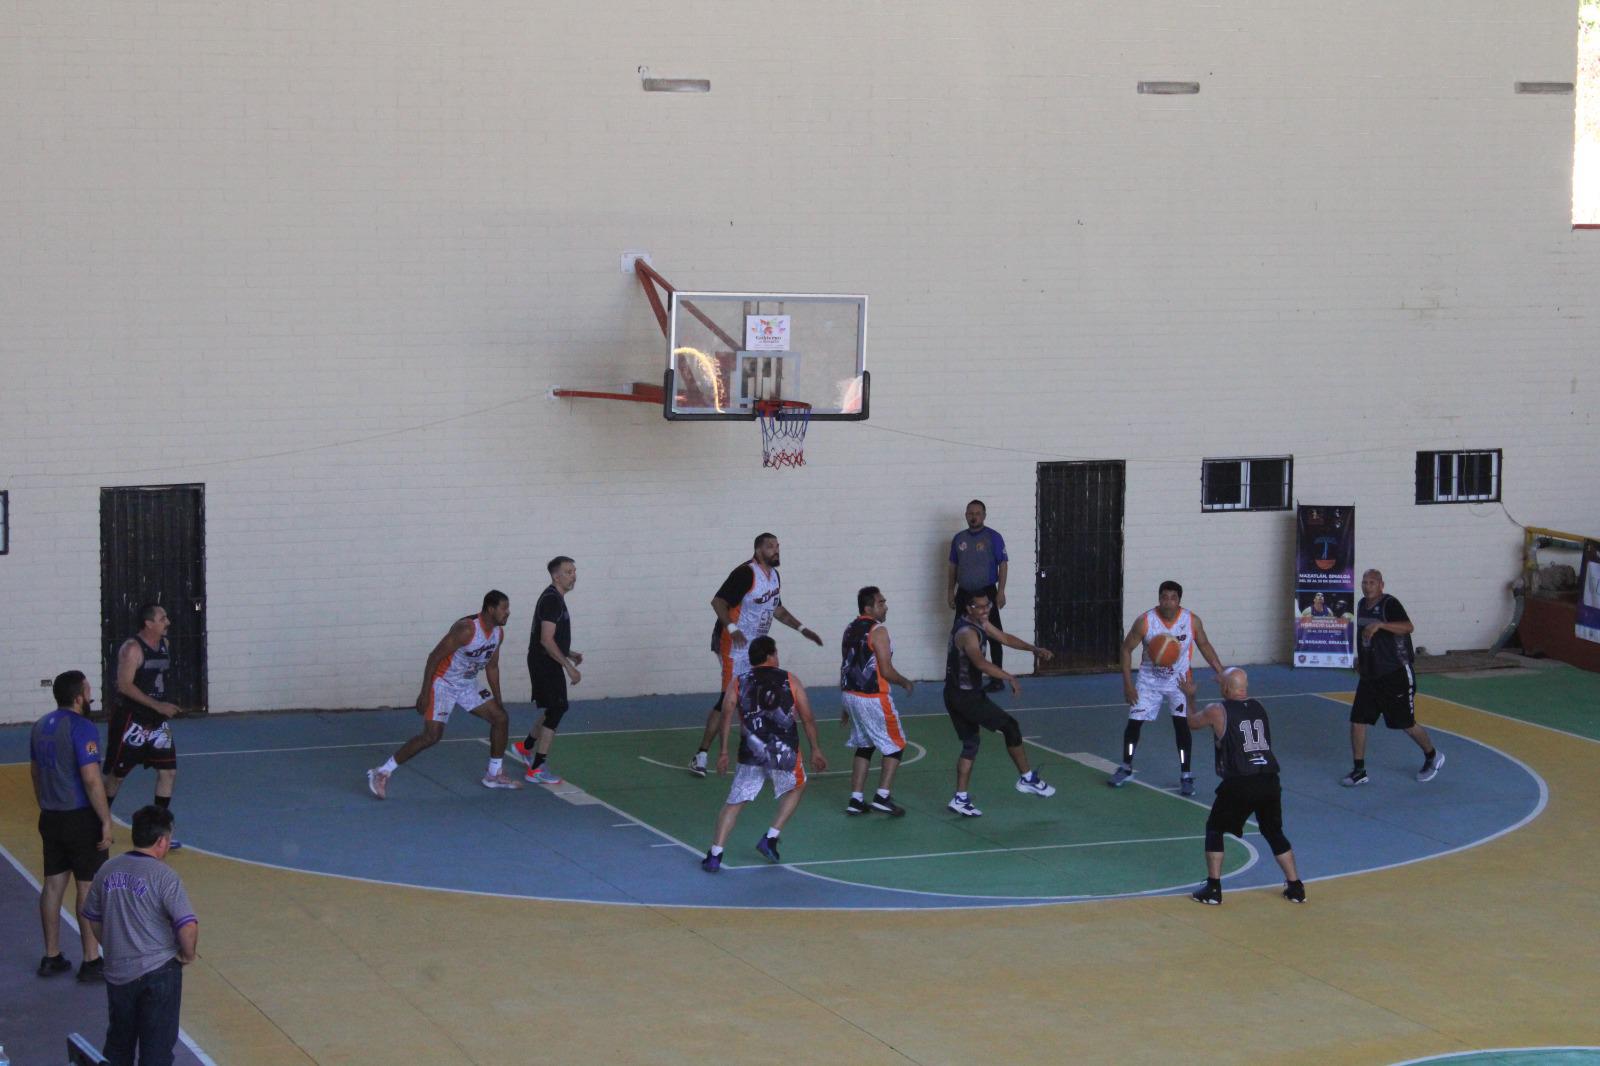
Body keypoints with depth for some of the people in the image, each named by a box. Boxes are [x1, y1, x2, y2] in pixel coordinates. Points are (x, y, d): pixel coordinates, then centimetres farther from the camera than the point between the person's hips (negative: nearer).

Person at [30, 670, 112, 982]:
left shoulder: (41, 726, 8)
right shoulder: (81, 728, -17)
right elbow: (91, 779, -22)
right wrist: (106, 821, -17)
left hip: (51, 818, 8)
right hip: (81, 818, -8)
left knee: (53, 885, 13)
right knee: (89, 888, -1)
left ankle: (51, 957, 19)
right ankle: (91, 961, 3)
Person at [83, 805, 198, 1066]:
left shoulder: (107, 871, 2)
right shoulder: (163, 876, -16)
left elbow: (93, 919, 14)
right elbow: (188, 926, -23)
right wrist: (188, 954, -5)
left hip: (117, 972, 5)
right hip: (158, 971, -5)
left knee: (119, 1043, 22)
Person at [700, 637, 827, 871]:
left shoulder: (737, 683, 12)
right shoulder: (790, 680, 10)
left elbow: (727, 715, -3)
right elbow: (807, 718, 9)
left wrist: (724, 752, -2)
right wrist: (815, 750, 17)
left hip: (751, 754, 1)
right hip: (785, 753, -1)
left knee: (734, 804, 10)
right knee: (795, 788, 28)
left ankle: (714, 855, -2)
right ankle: (771, 839, 20)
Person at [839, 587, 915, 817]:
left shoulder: (850, 630, 11)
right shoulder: (878, 631, -14)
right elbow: (886, 671, -18)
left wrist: (847, 706, 23)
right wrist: (905, 682, 2)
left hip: (849, 694, 8)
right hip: (872, 698, -8)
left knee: (864, 746, 18)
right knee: (895, 746, 6)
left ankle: (856, 800, 14)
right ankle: (882, 797, -2)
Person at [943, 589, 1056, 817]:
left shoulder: (980, 623, 9)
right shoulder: (966, 632, -23)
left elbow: (1005, 638, 18)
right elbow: (981, 663, -38)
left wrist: (1035, 649, 8)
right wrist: (1009, 678, -42)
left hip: (956, 695, 10)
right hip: (966, 695, -10)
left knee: (970, 744, 12)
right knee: (1010, 726, -2)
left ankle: (961, 798, 11)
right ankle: (1027, 779, 8)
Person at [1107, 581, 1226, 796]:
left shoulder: (1192, 621, -17)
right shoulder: (1145, 621, -21)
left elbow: (1204, 645, 1)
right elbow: (1126, 649, -10)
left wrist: (1221, 672, -6)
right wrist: (1127, 684, -14)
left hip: (1179, 681, 0)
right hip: (1150, 680, 0)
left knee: (1182, 724, -11)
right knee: (1134, 721, 2)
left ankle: (1186, 776, -1)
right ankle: (1126, 768, 23)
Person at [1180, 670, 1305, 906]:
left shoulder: (1216, 712, -1)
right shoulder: (1259, 707, 13)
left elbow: (1192, 723, 21)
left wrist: (1189, 697, 39)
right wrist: (1226, 679, 46)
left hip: (1239, 784, -4)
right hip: (1269, 780, 4)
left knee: (1214, 829, 15)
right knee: (1274, 832, 21)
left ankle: (1213, 890, 9)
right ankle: (1295, 888, 20)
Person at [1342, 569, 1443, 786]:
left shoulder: (1390, 604, -17)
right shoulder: (1362, 605, 7)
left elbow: (1408, 627, -34)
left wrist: (1380, 624, -44)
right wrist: (1361, 658, 21)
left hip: (1396, 675, -7)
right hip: (1370, 675, 7)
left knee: (1407, 723, 5)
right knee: (1357, 720, -2)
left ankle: (1433, 757, 30)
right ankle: (1359, 771, 7)